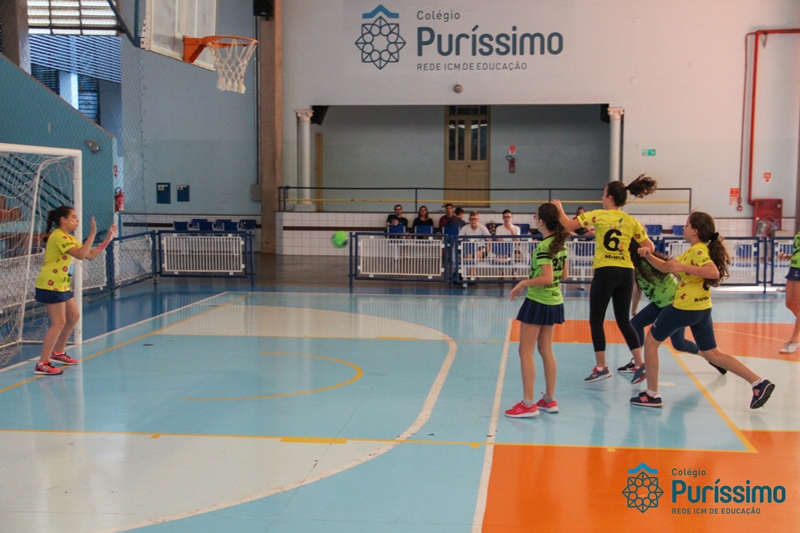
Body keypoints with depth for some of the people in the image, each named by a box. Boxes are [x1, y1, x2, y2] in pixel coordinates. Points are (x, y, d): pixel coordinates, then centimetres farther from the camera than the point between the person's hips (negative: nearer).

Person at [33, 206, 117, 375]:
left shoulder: (69, 238, 16)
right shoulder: (58, 236, -16)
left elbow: (90, 255, 14)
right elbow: (80, 254, -27)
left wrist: (107, 239, 8)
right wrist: (92, 234, -25)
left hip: (61, 286, 11)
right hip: (50, 286, -11)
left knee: (74, 316, 17)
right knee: (58, 323, -12)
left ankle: (58, 352, 31)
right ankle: (42, 364, -10)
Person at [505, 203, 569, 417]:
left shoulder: (544, 247, -19)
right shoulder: (561, 243, 6)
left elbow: (546, 279, -25)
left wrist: (523, 283, -14)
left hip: (538, 302, -9)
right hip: (554, 301, 9)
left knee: (526, 352, -2)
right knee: (546, 351, 16)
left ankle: (528, 404, -2)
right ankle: (549, 400, 22)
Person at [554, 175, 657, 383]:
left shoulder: (598, 215, -5)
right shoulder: (631, 221, 8)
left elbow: (568, 225, -6)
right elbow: (650, 247, 7)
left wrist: (559, 208, 10)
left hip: (605, 271, -5)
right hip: (626, 272, 5)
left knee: (596, 320, 6)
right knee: (624, 320, 14)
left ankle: (601, 367, 4)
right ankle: (640, 364, 10)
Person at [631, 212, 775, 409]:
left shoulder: (698, 250, -14)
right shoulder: (691, 251, 16)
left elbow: (714, 272, -31)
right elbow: (665, 267, 20)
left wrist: (684, 267, -31)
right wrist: (648, 256, 5)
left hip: (685, 308, -10)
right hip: (701, 309, 10)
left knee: (650, 342, 4)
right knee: (712, 354, 13)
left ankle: (652, 395, 6)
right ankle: (759, 383, 5)